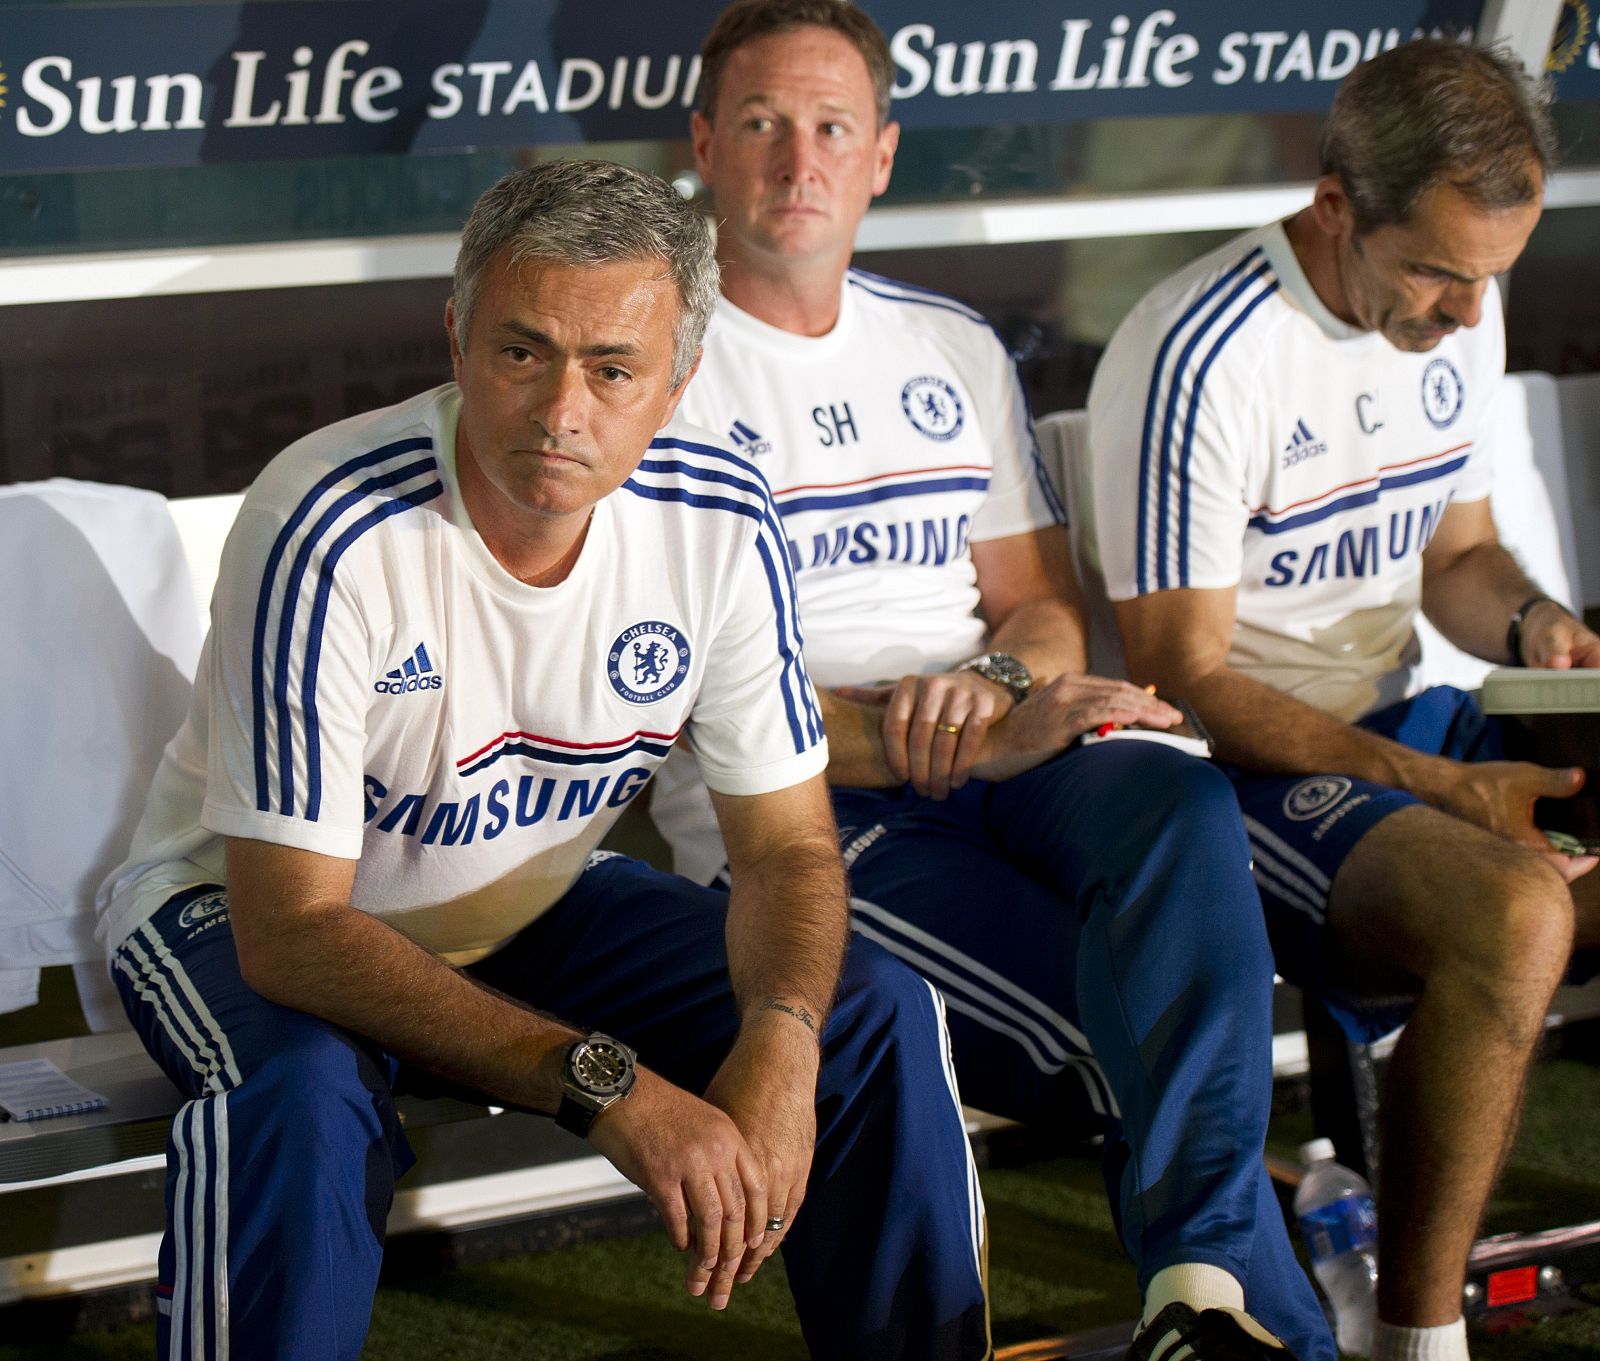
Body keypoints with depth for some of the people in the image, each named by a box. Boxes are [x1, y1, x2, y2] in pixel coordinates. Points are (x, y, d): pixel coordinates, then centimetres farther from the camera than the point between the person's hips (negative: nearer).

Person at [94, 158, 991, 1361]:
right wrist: (605, 1085, -41)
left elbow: (788, 845, -7)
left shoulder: (718, 521, -15)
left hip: (537, 902, 5)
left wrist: (780, 1041, -31)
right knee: (306, 1093, -37)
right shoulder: (333, 536, -31)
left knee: (879, 1015, -11)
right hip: (252, 908, -5)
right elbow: (292, 926, -32)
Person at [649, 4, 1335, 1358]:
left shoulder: (954, 352, 21)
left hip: (997, 763, 4)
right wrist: (971, 742, -17)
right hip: (790, 814, -4)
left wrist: (998, 680, -8)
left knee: (1182, 806, -32)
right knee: (1132, 1040, -29)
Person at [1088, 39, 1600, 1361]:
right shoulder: (1201, 358, -20)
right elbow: (1186, 680, -18)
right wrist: (1440, 788, -24)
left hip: (1398, 727, 8)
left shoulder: (1458, 313, 5)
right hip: (1248, 763, -8)